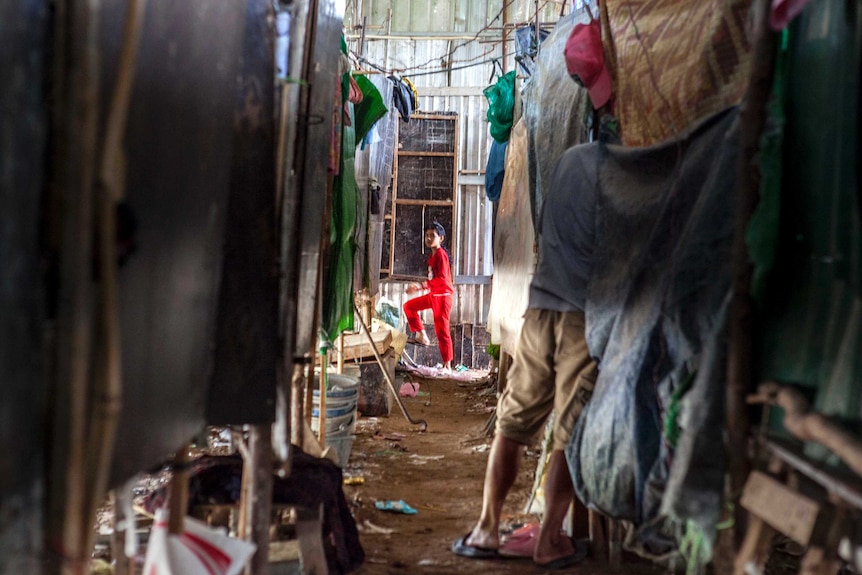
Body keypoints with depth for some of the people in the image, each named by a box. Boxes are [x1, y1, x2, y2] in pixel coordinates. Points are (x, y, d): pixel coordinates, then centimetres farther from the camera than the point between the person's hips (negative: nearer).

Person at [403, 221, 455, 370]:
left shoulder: (441, 254, -17)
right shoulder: (432, 255, 11)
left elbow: (442, 279, -27)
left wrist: (421, 285, -33)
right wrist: (418, 287, 14)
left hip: (443, 296, -10)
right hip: (433, 295, 10)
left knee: (442, 330, -7)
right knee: (409, 306, 15)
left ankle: (447, 364, -2)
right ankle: (422, 336, 17)